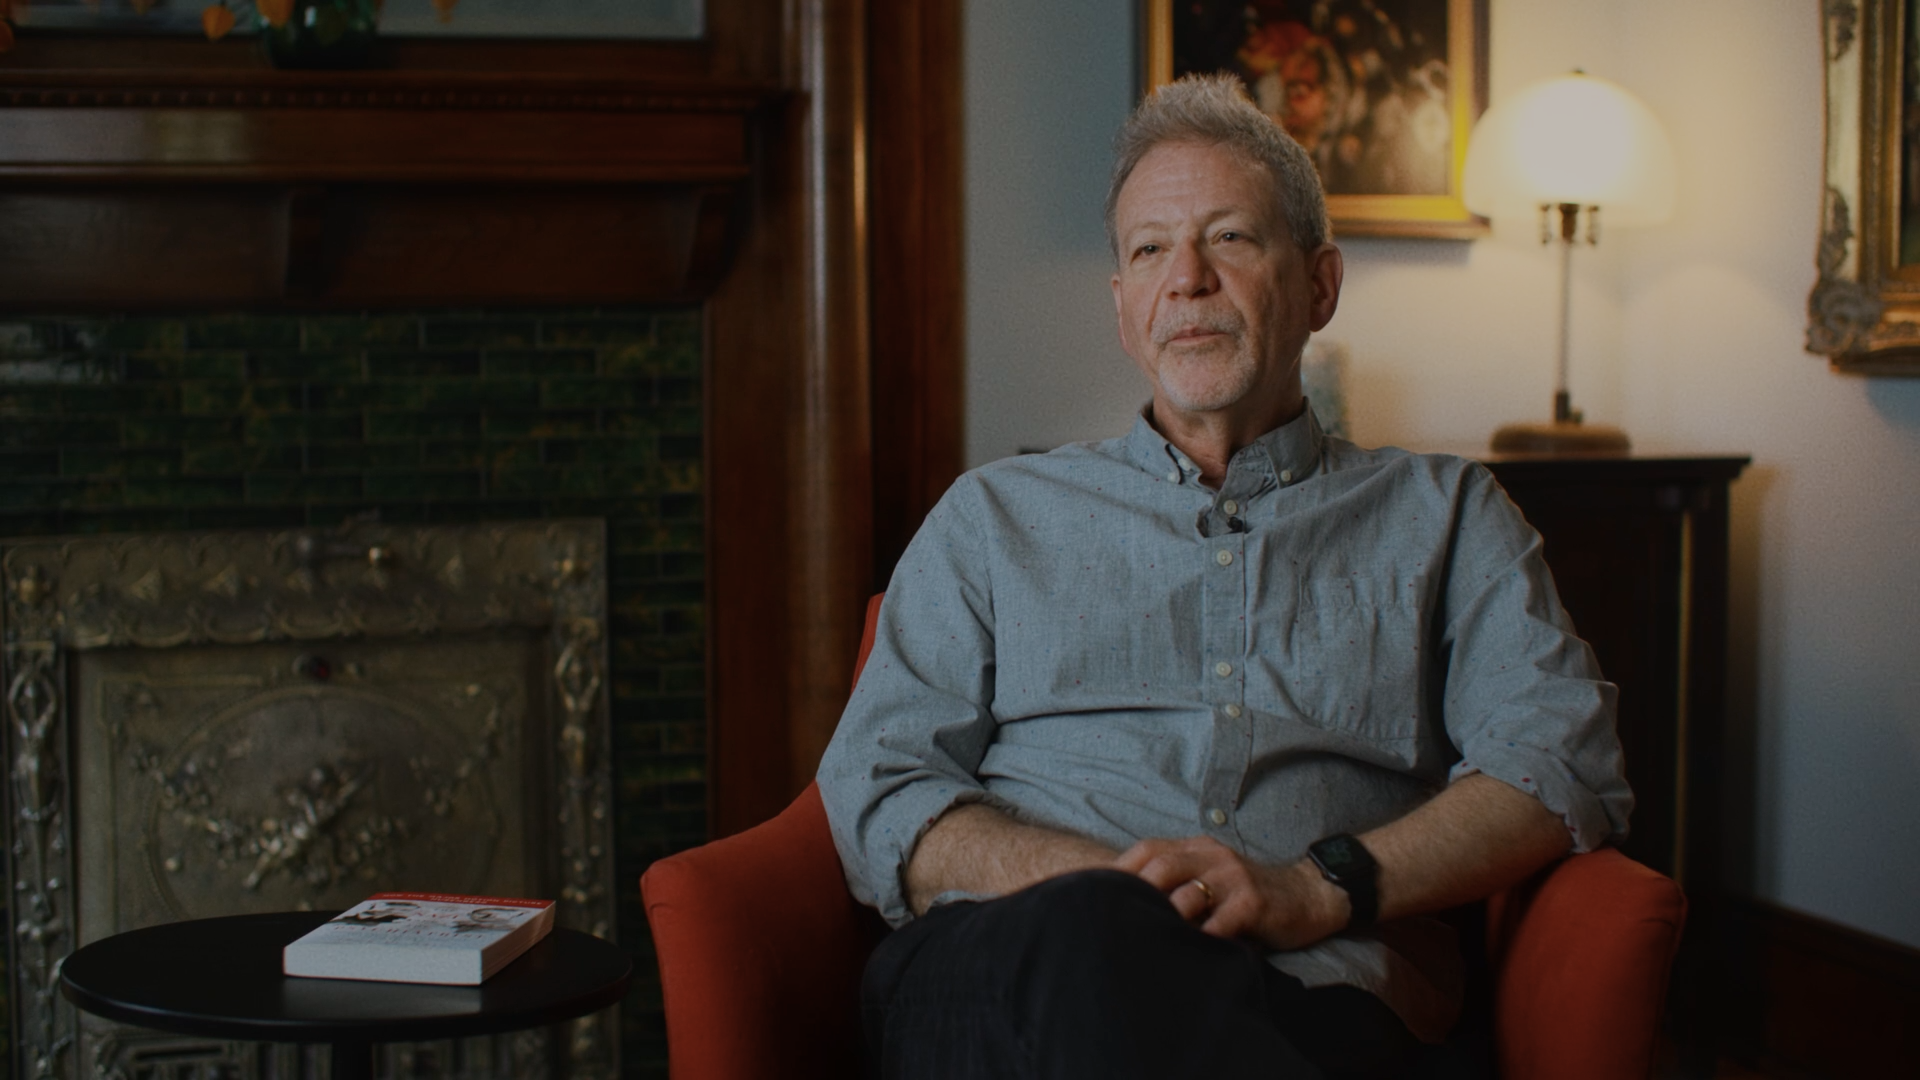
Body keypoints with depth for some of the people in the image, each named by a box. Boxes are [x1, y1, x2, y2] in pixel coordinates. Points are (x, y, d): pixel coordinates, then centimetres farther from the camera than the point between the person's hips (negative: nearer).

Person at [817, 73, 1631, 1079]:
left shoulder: (1440, 516, 23)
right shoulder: (996, 515, 25)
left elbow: (1565, 764, 7)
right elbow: (877, 788, 13)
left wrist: (1320, 889, -11)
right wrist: (1105, 892, -9)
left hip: (1309, 996, -1)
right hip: (1003, 977, 1)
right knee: (1095, 935, -39)